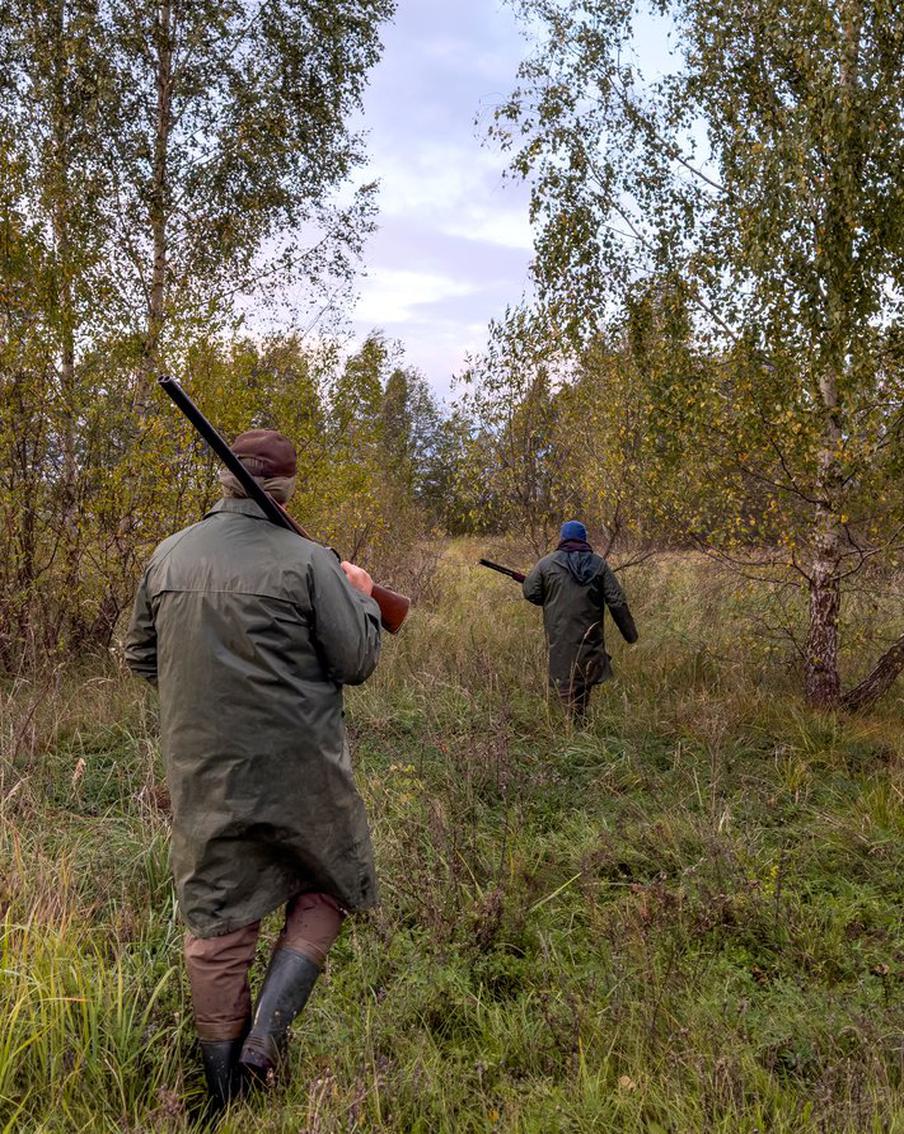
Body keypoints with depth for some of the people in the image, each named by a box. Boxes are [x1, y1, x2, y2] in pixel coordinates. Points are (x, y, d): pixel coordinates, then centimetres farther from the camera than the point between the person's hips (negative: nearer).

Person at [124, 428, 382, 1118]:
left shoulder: (168, 556, 2)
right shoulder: (307, 561, -13)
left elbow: (141, 658, 12)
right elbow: (358, 661, -8)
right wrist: (362, 596, 9)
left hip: (202, 772, 4)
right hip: (297, 770, -4)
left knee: (217, 924, 14)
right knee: (325, 890, 20)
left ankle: (227, 1099, 25)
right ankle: (268, 1030, 4)